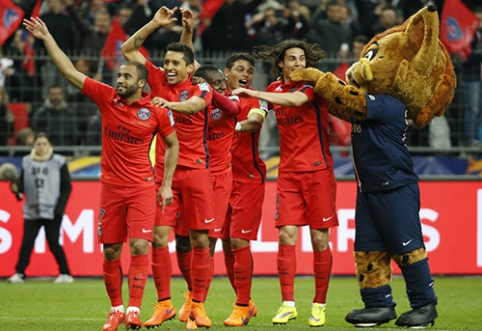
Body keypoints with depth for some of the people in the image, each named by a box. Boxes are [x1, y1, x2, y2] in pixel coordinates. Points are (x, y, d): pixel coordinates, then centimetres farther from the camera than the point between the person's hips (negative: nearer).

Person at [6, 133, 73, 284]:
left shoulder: (59, 162, -1)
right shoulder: (27, 162, 7)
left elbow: (66, 187, 0)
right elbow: (22, 185, 7)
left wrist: (59, 209, -8)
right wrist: (16, 187, -17)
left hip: (52, 213, -3)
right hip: (31, 212, 3)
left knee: (53, 243, -1)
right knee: (26, 243, -1)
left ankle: (65, 274, 9)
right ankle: (19, 273, 4)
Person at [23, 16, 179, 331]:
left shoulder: (157, 112, -5)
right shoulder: (106, 97, 0)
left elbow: (173, 143, 9)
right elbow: (69, 71, 0)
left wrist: (167, 184, 4)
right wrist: (47, 38, -3)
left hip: (142, 187, -2)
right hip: (111, 186, 2)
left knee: (140, 246, -13)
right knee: (111, 251, 4)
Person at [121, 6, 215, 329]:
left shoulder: (202, 88, -1)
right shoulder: (159, 79, 6)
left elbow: (194, 104, -25)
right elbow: (128, 49, 8)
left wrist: (171, 104, -45)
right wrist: (154, 24, -2)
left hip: (196, 169, -2)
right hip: (163, 168, 2)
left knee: (200, 240, -1)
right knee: (159, 236, -5)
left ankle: (197, 305, 7)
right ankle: (164, 305, 1)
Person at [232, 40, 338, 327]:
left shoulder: (314, 84, -6)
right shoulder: (275, 89, 11)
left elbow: (294, 100, -26)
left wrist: (252, 93, -27)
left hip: (318, 169, -4)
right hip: (288, 172, 4)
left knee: (319, 238, -2)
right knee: (286, 235, -7)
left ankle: (320, 305, 8)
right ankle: (288, 304, -2)